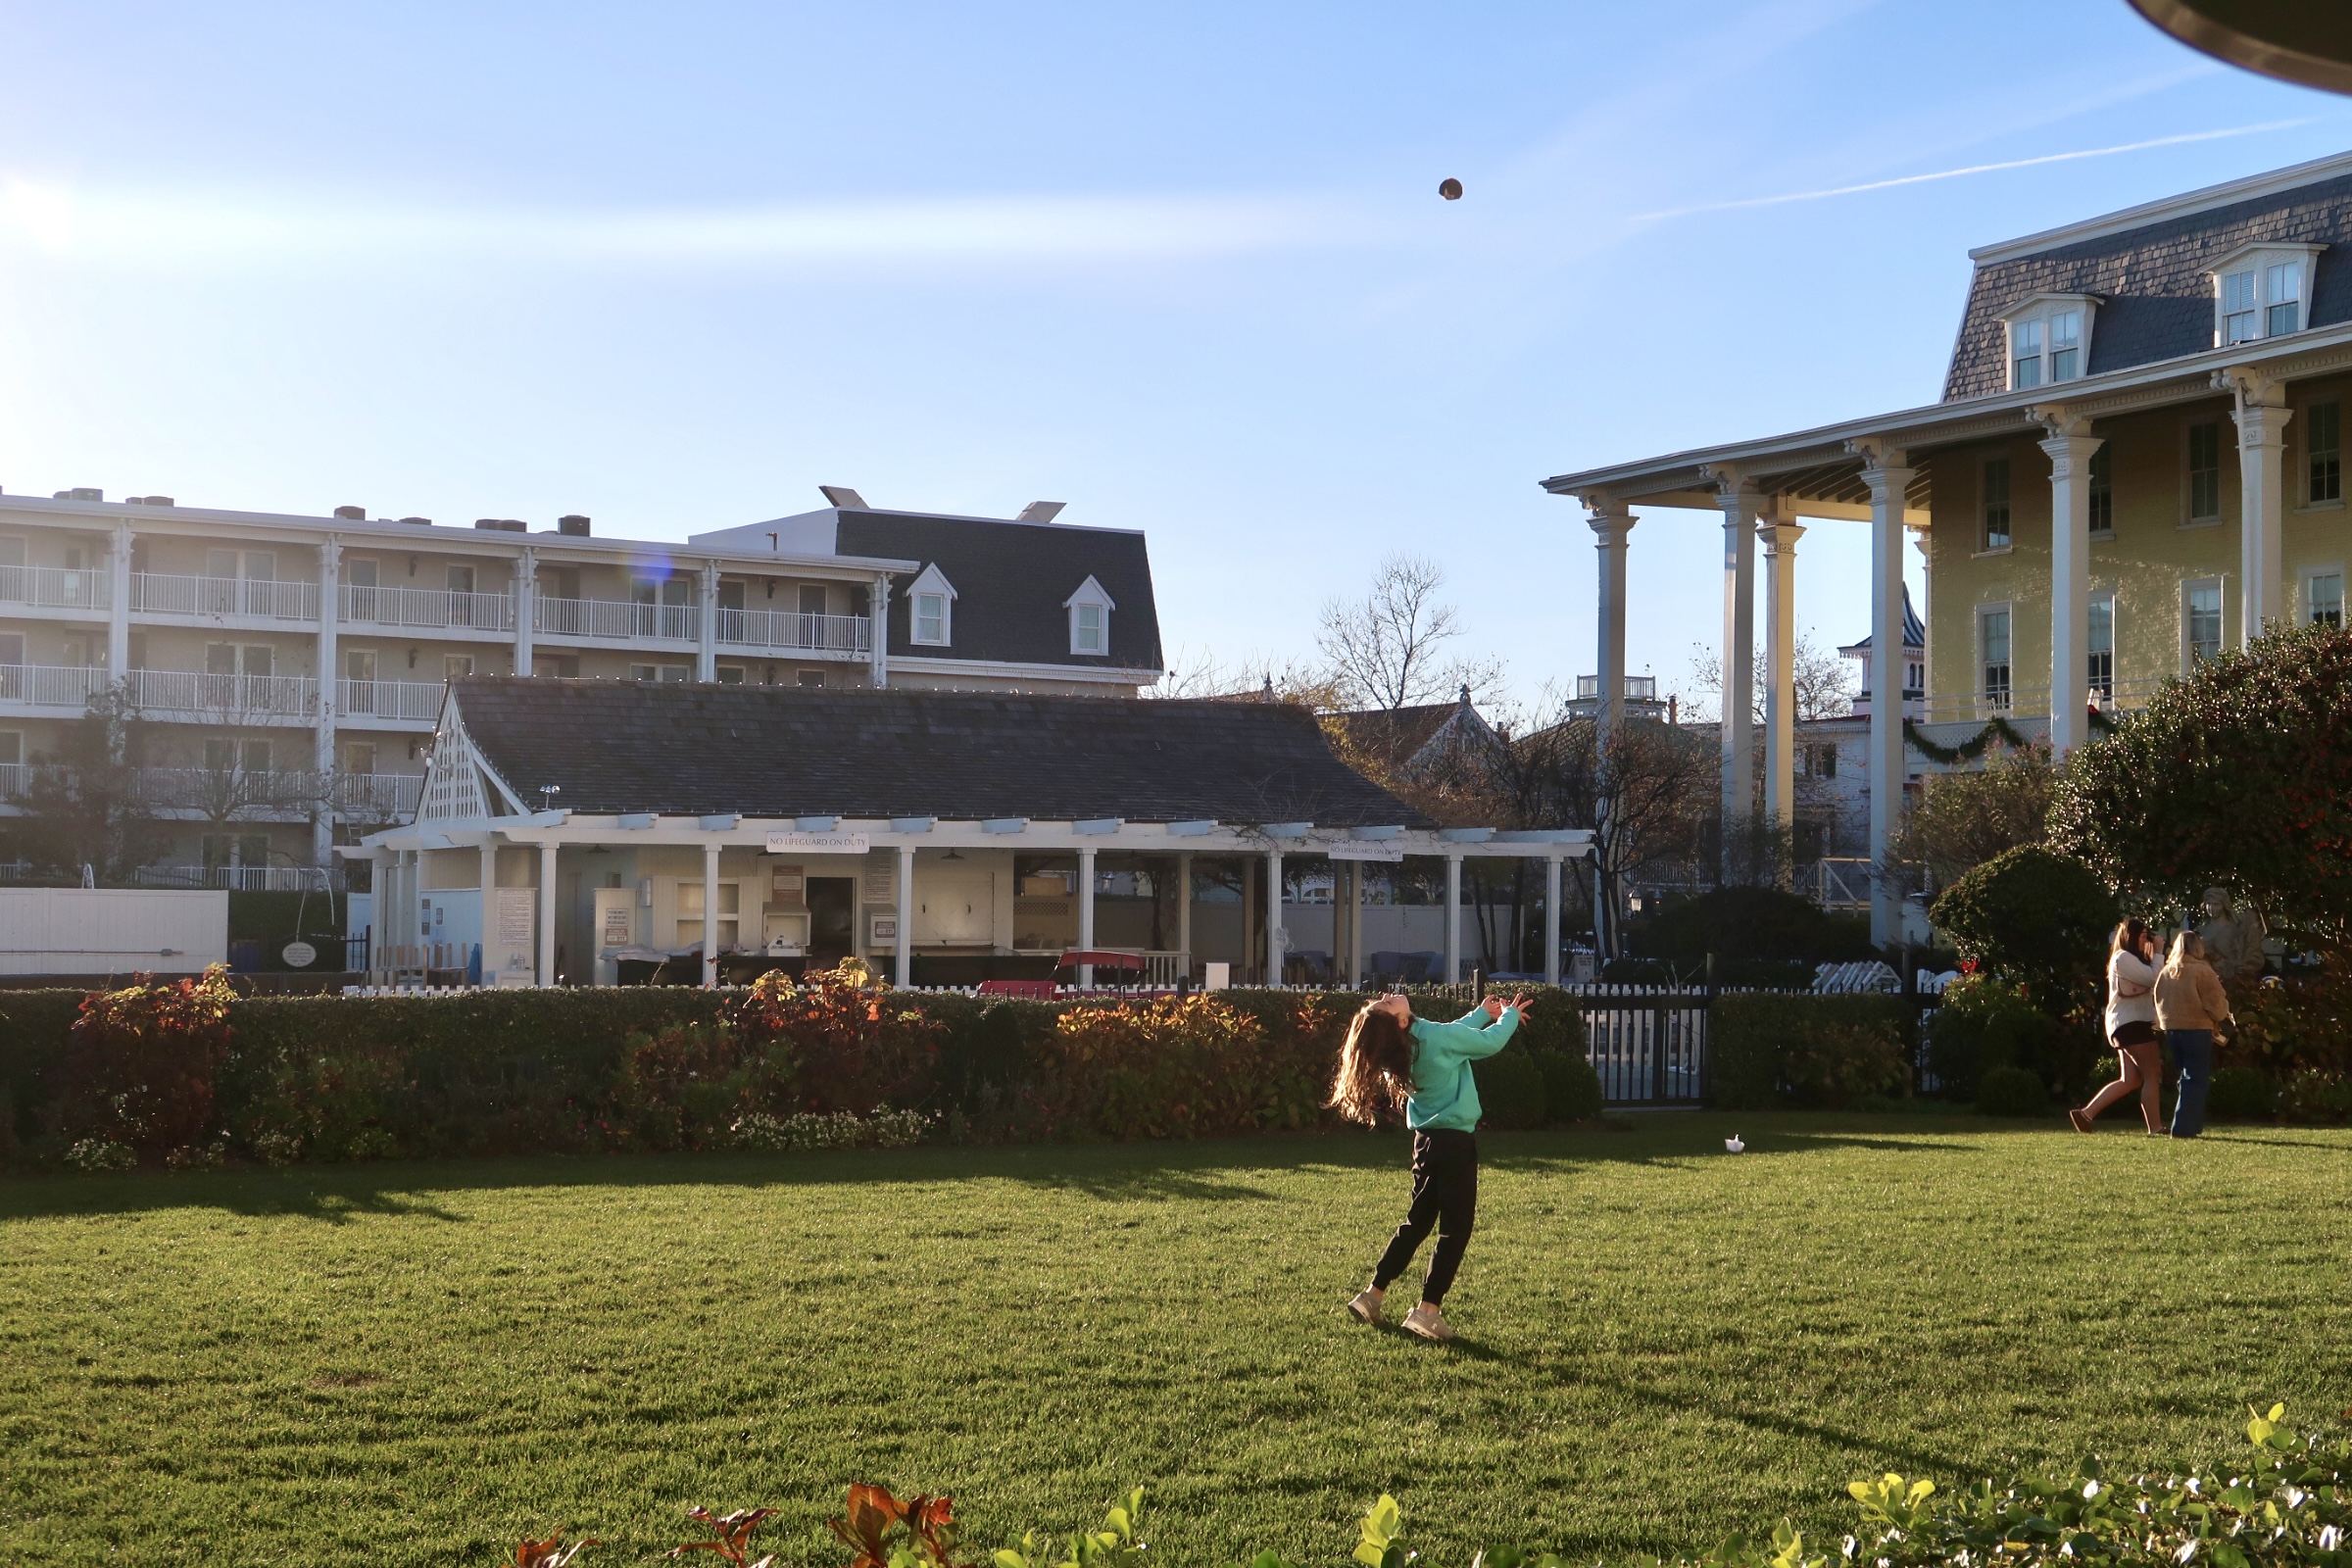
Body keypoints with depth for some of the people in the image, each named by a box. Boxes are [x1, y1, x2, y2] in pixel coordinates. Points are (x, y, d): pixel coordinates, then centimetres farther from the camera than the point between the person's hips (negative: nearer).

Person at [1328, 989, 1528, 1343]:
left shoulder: (1405, 1046, 2)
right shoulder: (1437, 1035, -20)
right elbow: (1490, 1042, -5)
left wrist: (1482, 1013, 30)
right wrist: (1509, 1017, 14)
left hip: (1426, 1138, 7)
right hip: (1455, 1140, -7)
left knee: (1418, 1220, 17)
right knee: (1456, 1227, -1)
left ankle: (1373, 1294, 18)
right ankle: (1427, 1311, -4)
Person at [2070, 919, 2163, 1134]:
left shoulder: (2127, 959, 23)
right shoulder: (2124, 958, -10)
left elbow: (2148, 983, 18)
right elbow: (2153, 979, -15)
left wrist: (2152, 956, 12)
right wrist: (2158, 953, -7)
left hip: (2129, 1024, 10)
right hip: (2131, 1023, -10)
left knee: (2130, 1080, 5)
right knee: (2152, 1075, -9)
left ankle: (2085, 1114, 2)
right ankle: (2155, 1129, -10)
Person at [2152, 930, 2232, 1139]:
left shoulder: (2165, 972, 8)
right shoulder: (2202, 970, -11)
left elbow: (2159, 1002, 13)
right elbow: (2216, 1004, -11)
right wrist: (2224, 1014, 9)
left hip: (2171, 1029, 6)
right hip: (2197, 1029, -6)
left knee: (2188, 1078, 18)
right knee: (2195, 1080, -1)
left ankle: (2191, 1124, 19)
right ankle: (2184, 1127, -7)